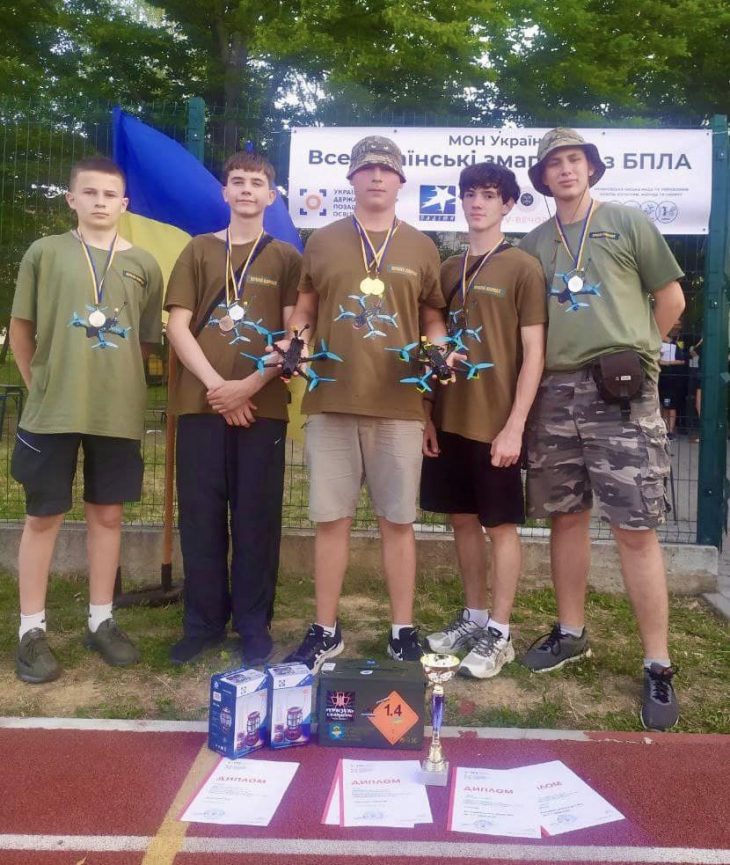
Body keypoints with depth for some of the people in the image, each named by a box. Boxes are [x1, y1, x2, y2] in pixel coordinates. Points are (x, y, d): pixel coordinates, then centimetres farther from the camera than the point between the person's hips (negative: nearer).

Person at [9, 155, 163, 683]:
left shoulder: (143, 264, 6)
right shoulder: (45, 253, 3)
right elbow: (21, 330, 7)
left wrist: (119, 384, 5)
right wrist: (41, 386, 7)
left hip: (119, 411, 2)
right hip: (52, 410, -1)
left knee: (107, 515, 10)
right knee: (43, 517, 6)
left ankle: (101, 621, 23)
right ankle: (32, 630, 18)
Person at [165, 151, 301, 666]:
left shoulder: (285, 257, 10)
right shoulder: (198, 251, 13)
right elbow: (178, 327, 4)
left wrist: (249, 385, -11)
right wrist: (215, 385, -9)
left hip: (263, 405, -1)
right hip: (202, 402, 1)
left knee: (257, 517, 2)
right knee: (200, 514, 4)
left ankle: (254, 624, 13)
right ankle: (203, 621, 17)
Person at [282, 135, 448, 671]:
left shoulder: (421, 247, 12)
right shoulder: (323, 241, 11)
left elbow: (433, 319, 14)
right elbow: (305, 312, 14)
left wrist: (437, 352, -6)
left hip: (400, 406, 0)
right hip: (331, 402, 1)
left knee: (398, 521, 5)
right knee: (331, 519, 5)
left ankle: (403, 632, 19)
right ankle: (325, 631, 19)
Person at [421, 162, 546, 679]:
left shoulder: (523, 268, -4)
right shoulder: (448, 269, 12)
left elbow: (533, 354, -8)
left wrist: (515, 425, -15)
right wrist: (427, 413, 6)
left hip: (495, 422, -5)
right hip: (449, 419, 6)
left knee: (501, 526, 4)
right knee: (464, 519, 13)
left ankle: (499, 634, 15)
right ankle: (473, 617, 28)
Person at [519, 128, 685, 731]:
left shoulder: (628, 224, 9)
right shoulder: (533, 244, 17)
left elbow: (671, 299, 10)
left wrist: (631, 352, 8)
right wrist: (547, 364, 6)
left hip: (620, 391, -3)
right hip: (555, 391, 4)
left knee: (636, 529, -6)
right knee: (566, 518, 9)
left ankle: (658, 666, 3)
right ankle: (571, 634, 25)